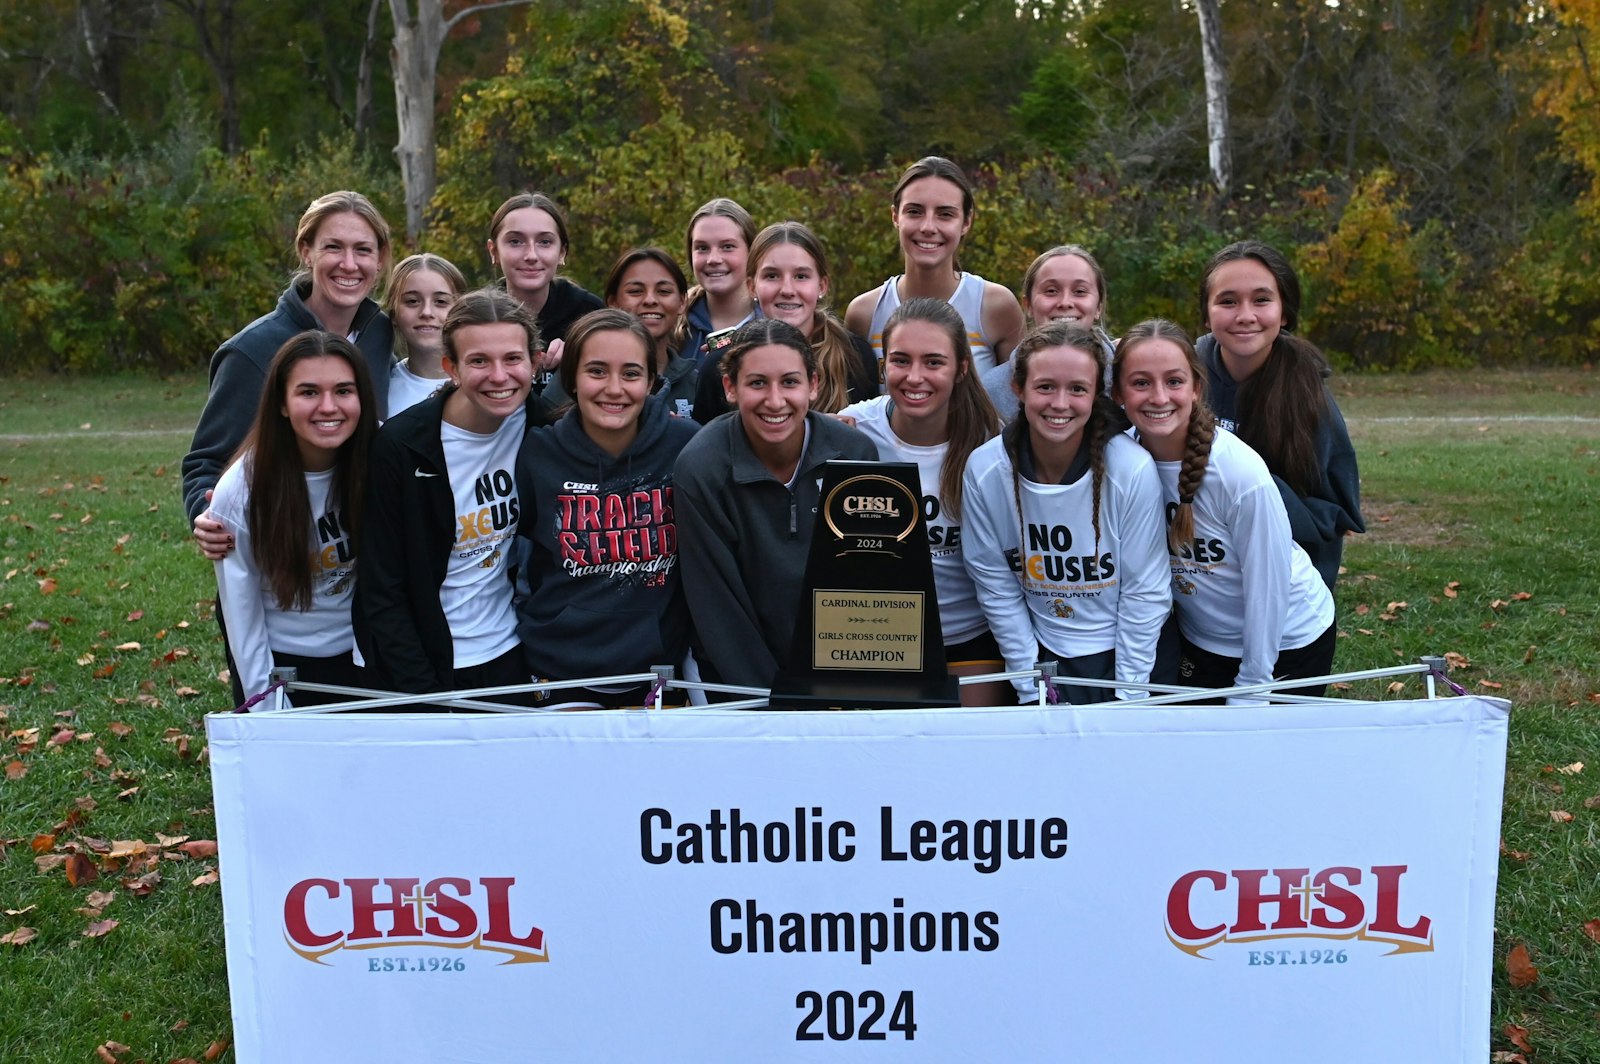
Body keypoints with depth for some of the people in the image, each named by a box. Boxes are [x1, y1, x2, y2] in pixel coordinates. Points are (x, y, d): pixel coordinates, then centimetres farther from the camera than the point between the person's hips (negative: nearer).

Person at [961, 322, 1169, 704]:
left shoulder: (1132, 469, -18)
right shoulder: (983, 471, -14)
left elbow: (1145, 591, -11)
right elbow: (995, 586, -6)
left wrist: (1128, 697, -10)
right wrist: (1031, 690, -5)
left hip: (1121, 652, -1)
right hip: (1044, 651, 1)